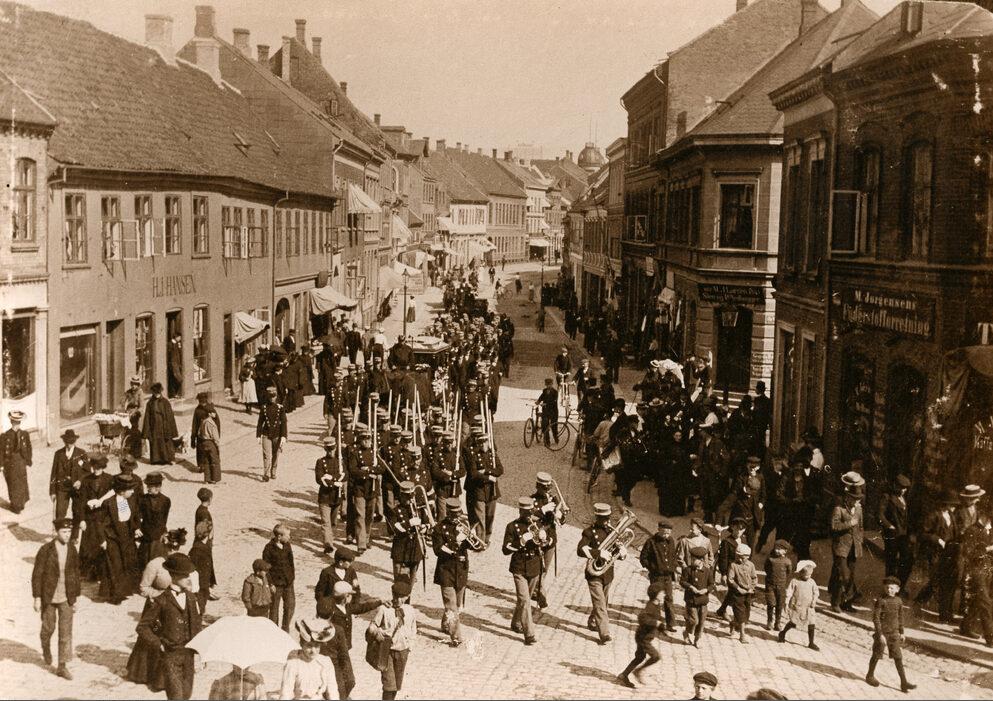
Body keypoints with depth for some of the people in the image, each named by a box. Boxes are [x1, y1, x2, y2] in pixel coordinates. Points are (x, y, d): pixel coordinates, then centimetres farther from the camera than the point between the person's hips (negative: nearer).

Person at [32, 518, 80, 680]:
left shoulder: (72, 550, -3)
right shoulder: (45, 550, -14)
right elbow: (37, 574, -9)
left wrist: (75, 598, 9)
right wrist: (37, 598, -10)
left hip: (66, 598, 2)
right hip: (48, 597, -2)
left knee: (66, 631, -2)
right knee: (49, 627, 14)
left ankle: (62, 666, 5)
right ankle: (46, 647, 47)